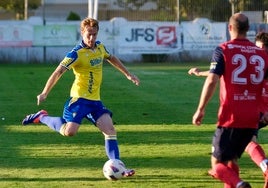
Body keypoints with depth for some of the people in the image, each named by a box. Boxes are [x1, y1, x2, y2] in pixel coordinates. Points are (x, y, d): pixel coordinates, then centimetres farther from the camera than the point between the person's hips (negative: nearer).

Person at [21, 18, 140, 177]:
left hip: (95, 100, 6)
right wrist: (45, 93, -22)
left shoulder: (100, 47, 9)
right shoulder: (76, 53, -15)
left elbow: (111, 58, 30)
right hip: (79, 98, -6)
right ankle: (42, 117, 7)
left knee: (110, 130, -6)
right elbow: (58, 72, -17)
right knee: (69, 131, -18)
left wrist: (128, 74, 34)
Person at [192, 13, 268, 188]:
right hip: (252, 119, 5)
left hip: (230, 118, -5)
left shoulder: (223, 50, -5)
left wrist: (201, 109, -9)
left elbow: (212, 81, -14)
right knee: (231, 160, 21)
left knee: (218, 163, 1)